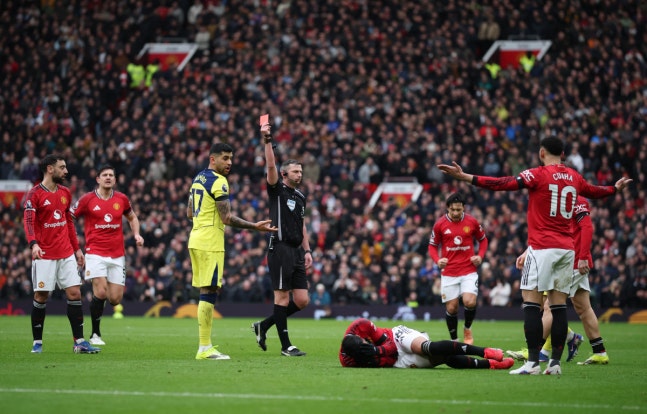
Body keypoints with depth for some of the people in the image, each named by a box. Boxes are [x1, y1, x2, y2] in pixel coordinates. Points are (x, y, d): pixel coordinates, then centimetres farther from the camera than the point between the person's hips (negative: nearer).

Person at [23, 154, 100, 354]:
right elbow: (28, 221, -20)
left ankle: (79, 342, 0)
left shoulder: (65, 192, 12)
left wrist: (77, 248, 18)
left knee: (74, 293, -2)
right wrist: (34, 244, -36)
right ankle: (37, 342, 11)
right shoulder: (34, 194, -8)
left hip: (66, 254, 6)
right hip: (45, 255, -5)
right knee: (41, 296, -1)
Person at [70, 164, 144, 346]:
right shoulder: (87, 199, -3)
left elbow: (132, 217, 25)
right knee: (101, 291, -20)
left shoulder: (121, 199, 7)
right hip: (95, 252, -4)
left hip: (117, 254, 4)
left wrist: (136, 234, 7)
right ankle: (95, 334, -5)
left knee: (115, 299, -2)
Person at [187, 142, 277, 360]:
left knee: (205, 293, 10)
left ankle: (205, 346, 10)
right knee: (209, 293, -8)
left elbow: (189, 213, 22)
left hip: (196, 239, 9)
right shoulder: (218, 181, -12)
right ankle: (205, 348, -9)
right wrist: (255, 226, -13)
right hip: (210, 243, -9)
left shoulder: (198, 178, 16)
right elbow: (227, 218, -16)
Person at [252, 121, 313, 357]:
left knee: (302, 300, 3)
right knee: (283, 296, -5)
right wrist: (267, 141, -25)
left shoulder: (301, 197, 19)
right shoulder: (277, 190, -1)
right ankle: (286, 346, -1)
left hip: (296, 251, 7)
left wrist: (307, 251, 15)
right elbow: (271, 166, -16)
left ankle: (264, 326, 18)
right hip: (280, 248, -7)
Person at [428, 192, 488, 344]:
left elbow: (483, 239, 14)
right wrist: (438, 260, -11)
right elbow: (432, 246, 8)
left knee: (470, 302, -18)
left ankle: (467, 329, 11)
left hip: (469, 270, 0)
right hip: (448, 273, 0)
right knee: (451, 308, 1)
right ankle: (454, 340, 19)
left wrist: (480, 256, -2)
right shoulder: (440, 224, -2)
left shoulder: (472, 222, -1)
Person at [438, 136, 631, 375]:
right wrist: (615, 189, 53)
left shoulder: (538, 175, -6)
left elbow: (505, 184, -17)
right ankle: (556, 362, 4)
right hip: (567, 248, 6)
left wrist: (466, 178, -20)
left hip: (542, 247, -6)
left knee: (531, 301, -5)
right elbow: (594, 191, 31)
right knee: (559, 305, 6)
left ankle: (533, 362, -13)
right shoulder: (573, 177, 12)